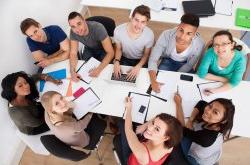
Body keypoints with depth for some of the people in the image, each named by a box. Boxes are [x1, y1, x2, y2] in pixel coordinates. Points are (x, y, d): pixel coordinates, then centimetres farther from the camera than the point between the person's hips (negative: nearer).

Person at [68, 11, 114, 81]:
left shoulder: (98, 28, -38)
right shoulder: (73, 32, -26)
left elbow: (110, 52, -36)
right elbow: (73, 53, -21)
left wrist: (99, 69, -49)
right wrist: (72, 71, -39)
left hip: (103, 49, -3)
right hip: (89, 49, 4)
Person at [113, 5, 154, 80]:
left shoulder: (149, 34, -26)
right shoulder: (118, 30, -24)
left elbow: (146, 54, -9)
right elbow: (118, 49, -5)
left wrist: (138, 67, -25)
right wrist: (116, 62, -23)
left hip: (140, 61, -1)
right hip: (124, 59, 1)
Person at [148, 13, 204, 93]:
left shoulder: (199, 44, -31)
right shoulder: (166, 35, -35)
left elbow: (189, 65, -13)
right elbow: (153, 60, -33)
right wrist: (153, 81, -48)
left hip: (184, 64, 1)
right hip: (168, 60, 0)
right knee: (159, 79, -18)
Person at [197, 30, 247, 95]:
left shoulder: (240, 59, -21)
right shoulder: (211, 53, -23)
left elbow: (234, 82, -21)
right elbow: (201, 73, -21)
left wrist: (216, 90, -36)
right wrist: (223, 79, -20)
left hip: (227, 88, -1)